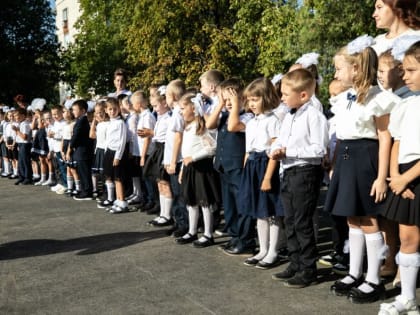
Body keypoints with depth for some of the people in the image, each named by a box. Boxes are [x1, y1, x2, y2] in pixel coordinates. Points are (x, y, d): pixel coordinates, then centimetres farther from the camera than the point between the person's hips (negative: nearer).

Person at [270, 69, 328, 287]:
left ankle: (308, 270, 12)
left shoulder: (314, 116, -13)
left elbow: (319, 149, -19)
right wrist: (277, 150, -4)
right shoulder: (289, 117, 12)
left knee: (302, 223, -1)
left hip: (306, 173, -8)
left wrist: (289, 151, -19)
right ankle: (295, 265, 26)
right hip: (288, 172, 8)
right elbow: (280, 140, 19)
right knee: (290, 222, 14)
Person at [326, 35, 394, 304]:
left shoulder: (377, 98, -12)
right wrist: (337, 166, 16)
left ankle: (374, 281, 12)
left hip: (365, 160, -8)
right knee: (353, 220, 13)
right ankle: (355, 275, 24)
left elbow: (385, 138, -13)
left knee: (368, 221, 0)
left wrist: (382, 176, -17)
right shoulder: (344, 99, 11)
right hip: (347, 160, 8)